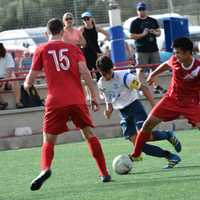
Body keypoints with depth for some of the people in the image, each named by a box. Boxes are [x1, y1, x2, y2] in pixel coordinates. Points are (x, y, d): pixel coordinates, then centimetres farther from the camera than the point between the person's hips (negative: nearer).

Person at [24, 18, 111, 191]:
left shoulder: (41, 50, 7)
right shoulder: (73, 48, 11)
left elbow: (31, 78, 7)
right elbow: (84, 71, -1)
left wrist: (26, 85, 30)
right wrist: (94, 96, 2)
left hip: (55, 102, -1)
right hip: (77, 99, 1)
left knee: (48, 140, 6)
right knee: (89, 135, 14)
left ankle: (45, 169, -22)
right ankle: (104, 173, 11)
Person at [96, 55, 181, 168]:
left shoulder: (123, 76, -15)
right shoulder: (101, 85, 4)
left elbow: (142, 88, -17)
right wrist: (109, 110, -4)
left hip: (134, 105, -5)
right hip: (123, 114, 5)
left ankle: (168, 135, 4)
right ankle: (171, 157, -5)